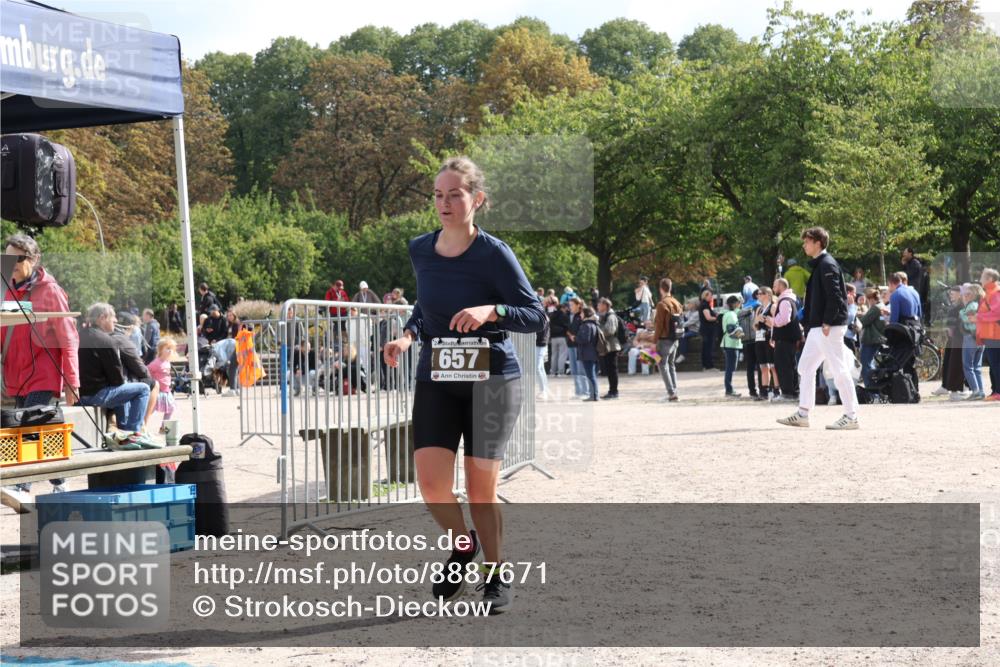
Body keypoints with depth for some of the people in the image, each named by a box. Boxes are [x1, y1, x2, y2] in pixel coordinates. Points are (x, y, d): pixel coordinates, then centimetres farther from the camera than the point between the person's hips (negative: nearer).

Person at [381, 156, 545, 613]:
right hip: (435, 381, 4)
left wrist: (491, 310, -29)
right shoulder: (420, 250, 2)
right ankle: (463, 544, 20)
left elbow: (536, 316, -12)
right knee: (431, 481, -10)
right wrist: (409, 334, 3)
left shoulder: (494, 254, -12)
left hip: (491, 379, -3)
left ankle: (495, 574, 21)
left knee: (481, 489, -1)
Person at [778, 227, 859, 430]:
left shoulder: (827, 264, -12)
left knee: (839, 369, -8)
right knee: (805, 367, 12)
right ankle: (802, 414, 16)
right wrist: (810, 324, 18)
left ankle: (851, 416, -6)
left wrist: (827, 322, -21)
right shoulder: (818, 265, 18)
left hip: (830, 327, -11)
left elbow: (834, 295, -20)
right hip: (817, 327, 11)